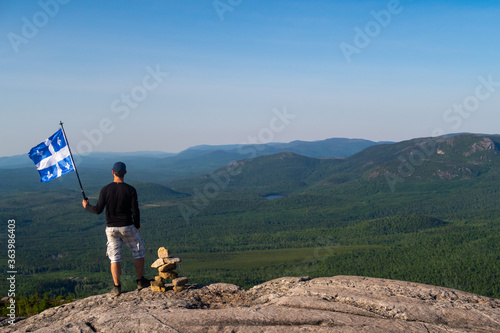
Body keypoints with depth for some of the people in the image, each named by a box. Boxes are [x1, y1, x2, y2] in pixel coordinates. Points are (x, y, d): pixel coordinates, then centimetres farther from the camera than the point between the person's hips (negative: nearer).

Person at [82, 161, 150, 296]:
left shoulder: (105, 189, -7)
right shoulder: (130, 190, -10)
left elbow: (98, 210, -7)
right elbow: (135, 211, -9)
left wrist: (86, 206, 13)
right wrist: (137, 225, 8)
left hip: (111, 228, 1)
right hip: (127, 227, -1)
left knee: (115, 257, 9)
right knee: (138, 252, 16)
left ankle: (117, 287, 9)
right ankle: (141, 281, 20)